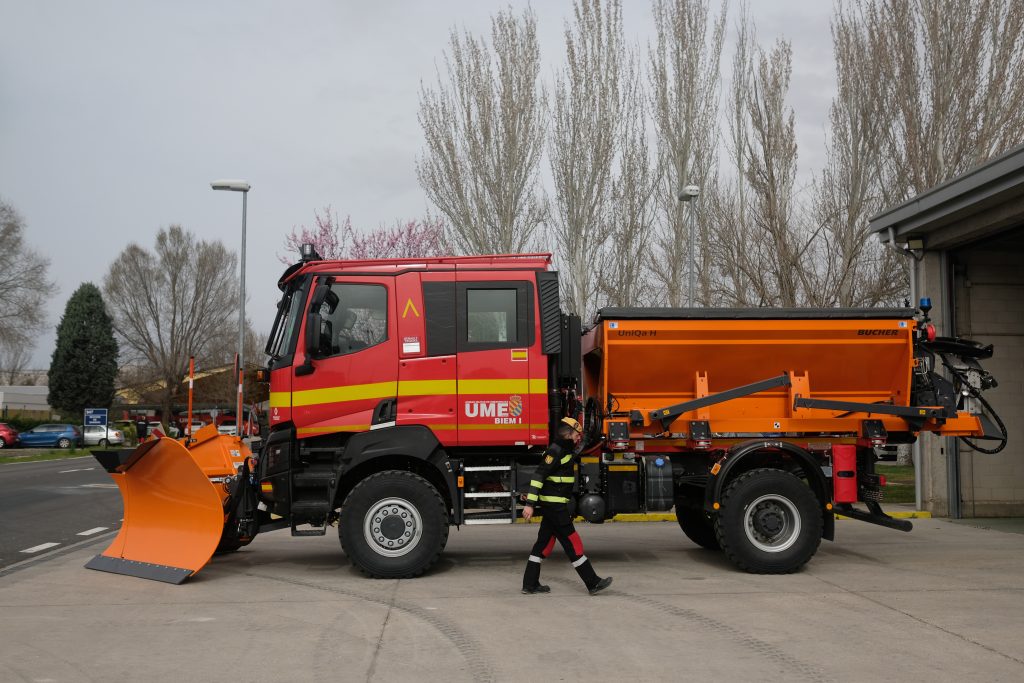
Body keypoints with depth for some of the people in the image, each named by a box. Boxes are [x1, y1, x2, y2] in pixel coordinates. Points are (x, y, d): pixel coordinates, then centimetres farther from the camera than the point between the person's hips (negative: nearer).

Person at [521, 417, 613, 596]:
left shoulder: (565, 450, 16)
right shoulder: (555, 450, -16)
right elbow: (539, 476, -22)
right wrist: (530, 504, -26)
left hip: (554, 505, 10)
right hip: (554, 505, -10)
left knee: (544, 542, 11)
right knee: (572, 542, -5)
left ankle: (530, 584, 15)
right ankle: (593, 583, -1)